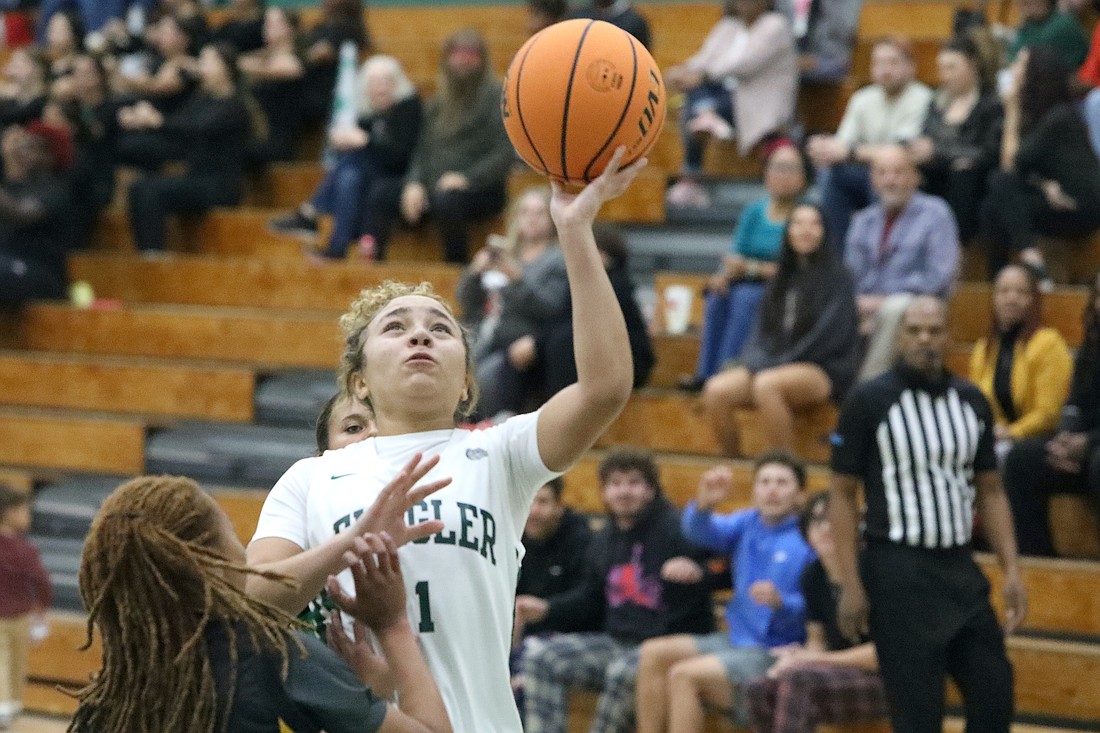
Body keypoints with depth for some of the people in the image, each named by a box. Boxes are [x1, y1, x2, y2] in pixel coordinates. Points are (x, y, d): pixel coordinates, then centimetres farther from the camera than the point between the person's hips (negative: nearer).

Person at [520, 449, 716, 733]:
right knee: (539, 656, -7)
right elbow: (590, 601, 25)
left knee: (623, 672, -38)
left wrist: (699, 571, -39)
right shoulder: (603, 541, 16)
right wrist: (547, 609, 10)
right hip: (614, 641, 8)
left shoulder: (677, 529, -8)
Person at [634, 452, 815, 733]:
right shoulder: (746, 525, 9)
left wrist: (781, 603, -35)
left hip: (775, 653, -8)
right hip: (735, 640, 8)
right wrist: (704, 504, -31)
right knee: (653, 654, -4)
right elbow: (700, 531, -9)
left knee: (684, 675, -22)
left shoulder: (809, 540, -11)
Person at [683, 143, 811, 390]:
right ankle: (705, 372, -28)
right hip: (744, 282, 5)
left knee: (746, 296, -33)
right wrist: (725, 274, -16)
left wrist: (752, 268, -21)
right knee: (718, 294, -26)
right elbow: (737, 253, 6)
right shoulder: (755, 211, 11)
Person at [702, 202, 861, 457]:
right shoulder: (781, 280, 19)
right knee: (716, 390, -21)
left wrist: (776, 365, -14)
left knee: (766, 386, -36)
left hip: (824, 370, -6)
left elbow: (828, 337, -10)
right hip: (771, 366, 6)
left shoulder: (836, 278, 0)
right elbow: (761, 331, 15)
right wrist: (755, 362, -7)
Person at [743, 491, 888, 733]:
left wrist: (814, 659, -15)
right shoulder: (814, 576, 8)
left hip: (883, 679, -7)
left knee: (798, 682, -32)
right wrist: (795, 659, -8)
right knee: (758, 690, -17)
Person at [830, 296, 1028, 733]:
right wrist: (851, 585, -10)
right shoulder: (868, 402, -7)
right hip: (898, 571, -5)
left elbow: (989, 491, 13)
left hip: (960, 567, 5)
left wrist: (1011, 571, 5)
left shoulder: (972, 401, 7)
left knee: (995, 697, 5)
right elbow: (842, 495, -5)